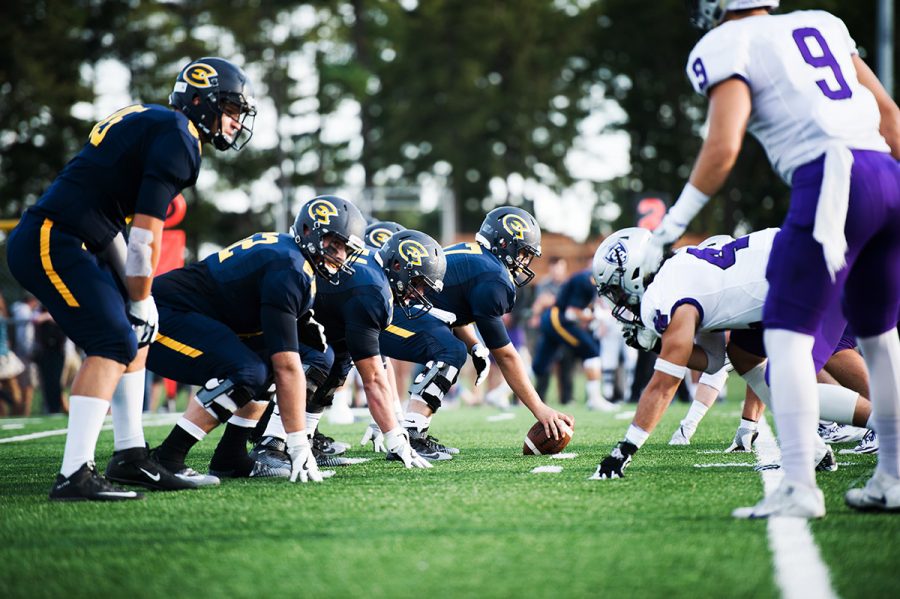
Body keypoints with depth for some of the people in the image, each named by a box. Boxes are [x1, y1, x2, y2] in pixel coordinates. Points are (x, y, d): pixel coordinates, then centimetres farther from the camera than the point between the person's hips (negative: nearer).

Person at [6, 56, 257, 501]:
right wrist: (141, 301, -2)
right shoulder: (177, 139, -10)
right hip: (51, 243, -10)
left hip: (69, 244, 10)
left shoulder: (149, 123, 21)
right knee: (112, 345, -15)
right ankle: (74, 477, -19)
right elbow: (146, 234, -13)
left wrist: (134, 292, 18)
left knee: (135, 336, 14)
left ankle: (130, 456, 17)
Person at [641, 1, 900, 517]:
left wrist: (675, 222, -1)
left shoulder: (729, 48, 2)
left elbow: (724, 147, -9)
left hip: (831, 181, -7)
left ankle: (799, 487, -12)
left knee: (788, 334, -3)